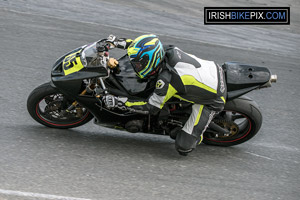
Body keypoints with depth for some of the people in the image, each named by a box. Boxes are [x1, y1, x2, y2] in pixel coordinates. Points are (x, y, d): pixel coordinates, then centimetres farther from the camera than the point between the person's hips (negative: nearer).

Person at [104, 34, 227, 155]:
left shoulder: (167, 79, -31)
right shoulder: (168, 50, -11)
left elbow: (152, 108, -17)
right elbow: (145, 47, 11)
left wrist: (120, 102, -17)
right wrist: (120, 42, 7)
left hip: (212, 101, -8)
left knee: (183, 147, -11)